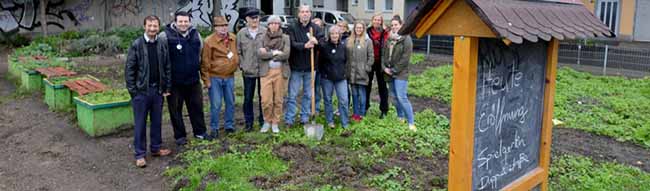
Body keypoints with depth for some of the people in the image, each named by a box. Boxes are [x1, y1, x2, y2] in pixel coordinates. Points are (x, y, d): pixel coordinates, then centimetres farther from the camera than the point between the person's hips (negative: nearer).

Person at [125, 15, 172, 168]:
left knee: (157, 121, 14)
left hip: (158, 90, 4)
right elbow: (129, 69, -6)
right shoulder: (136, 45, -6)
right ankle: (140, 154, 11)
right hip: (141, 90, -4)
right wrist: (132, 90, -10)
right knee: (140, 124, 4)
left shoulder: (162, 45, 4)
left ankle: (156, 148, 28)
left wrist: (167, 88, 4)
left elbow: (167, 68, 7)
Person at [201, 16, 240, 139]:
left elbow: (236, 53, 22)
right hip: (215, 78, -5)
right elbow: (205, 62, -10)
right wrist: (206, 80, -11)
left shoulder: (233, 38, 5)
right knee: (215, 105, -1)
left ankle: (229, 126, 26)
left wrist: (237, 63, 13)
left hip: (229, 76, 5)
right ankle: (214, 129, 11)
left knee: (230, 102, 13)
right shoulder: (209, 41, -11)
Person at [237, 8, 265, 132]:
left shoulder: (266, 32, -2)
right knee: (248, 98, 7)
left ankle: (263, 121, 23)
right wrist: (242, 65, -1)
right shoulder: (241, 33, 2)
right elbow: (238, 51, 7)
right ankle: (249, 122, 17)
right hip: (248, 71, 1)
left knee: (263, 97, 10)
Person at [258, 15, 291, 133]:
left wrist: (268, 53, -7)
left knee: (278, 99, 3)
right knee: (266, 100, -5)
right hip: (266, 71, 0)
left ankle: (275, 123, 17)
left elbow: (286, 54, -9)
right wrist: (275, 53, -10)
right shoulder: (263, 38, 7)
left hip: (281, 71, 0)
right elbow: (260, 54, -7)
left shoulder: (285, 38, 5)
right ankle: (267, 121, 16)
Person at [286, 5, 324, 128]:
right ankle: (289, 120, 8)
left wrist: (316, 42, -28)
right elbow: (292, 44, -16)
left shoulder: (316, 28, 4)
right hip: (296, 67, -2)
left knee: (308, 95, 11)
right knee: (292, 95, 2)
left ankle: (305, 119, 23)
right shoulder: (293, 28, -3)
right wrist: (305, 45, -33)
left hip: (310, 67, 3)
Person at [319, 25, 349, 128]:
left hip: (340, 77, 2)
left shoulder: (342, 47, 5)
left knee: (344, 100, -2)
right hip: (327, 78, -2)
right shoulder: (324, 46, -6)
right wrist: (323, 72, -1)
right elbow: (320, 62, -1)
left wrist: (343, 71, 12)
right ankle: (330, 121, 22)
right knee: (328, 100, 7)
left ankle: (345, 124, 8)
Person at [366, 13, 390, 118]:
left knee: (382, 86, 7)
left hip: (380, 62, -2)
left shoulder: (385, 33, -4)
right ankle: (365, 107, 28)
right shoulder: (367, 32, 0)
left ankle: (384, 110, 14)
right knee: (367, 84, 13)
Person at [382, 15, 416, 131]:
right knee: (395, 97, 13)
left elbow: (405, 58, -13)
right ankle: (400, 117, 28)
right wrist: (384, 67, -2)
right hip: (389, 73, 7)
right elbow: (384, 54, 14)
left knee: (401, 97, -14)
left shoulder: (406, 39, -8)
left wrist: (394, 70, -13)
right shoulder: (389, 39, 12)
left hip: (401, 73, -7)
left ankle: (411, 123, -9)